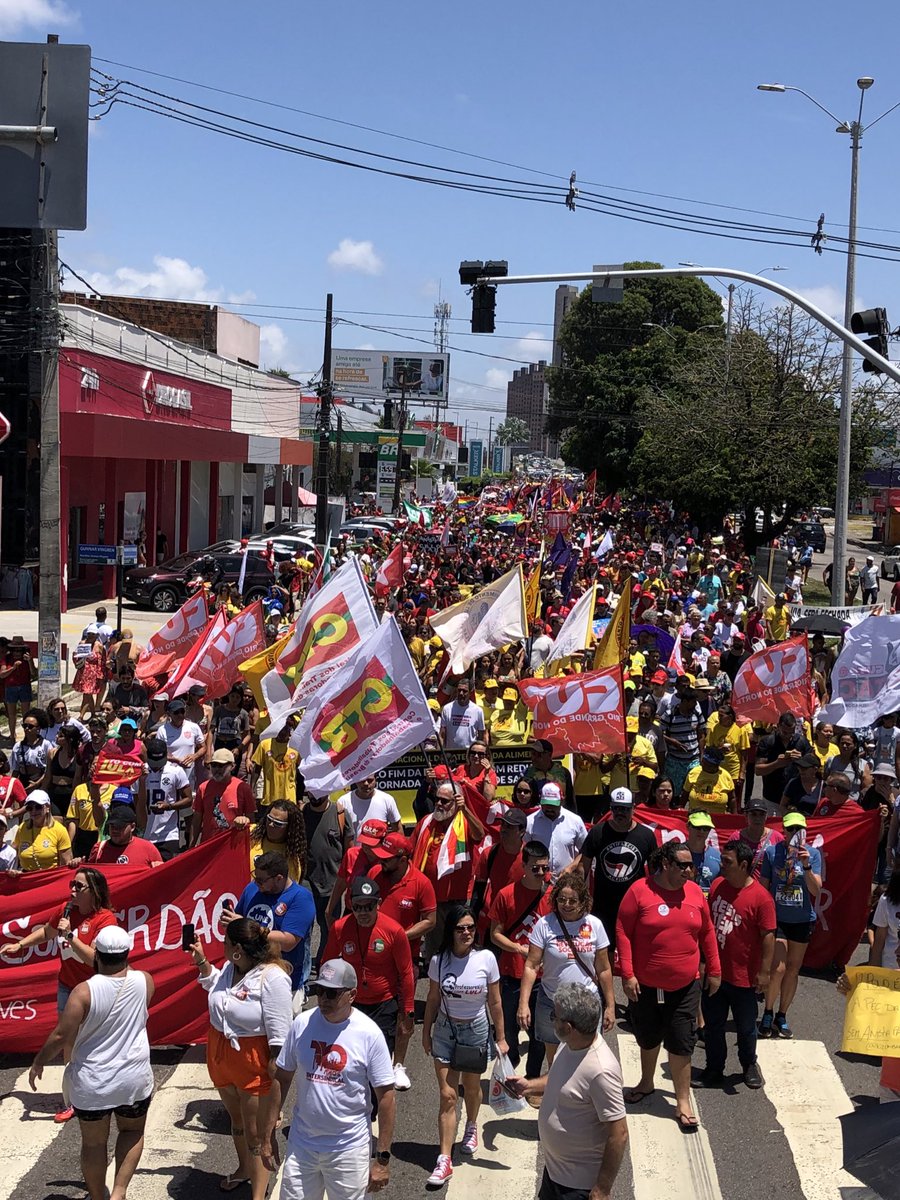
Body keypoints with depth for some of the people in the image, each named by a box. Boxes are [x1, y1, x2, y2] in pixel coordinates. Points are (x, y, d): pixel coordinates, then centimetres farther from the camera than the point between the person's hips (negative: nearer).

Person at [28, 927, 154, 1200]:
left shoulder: (83, 992, -20)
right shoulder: (144, 982, -10)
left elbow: (60, 1037, -15)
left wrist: (39, 1062, -1)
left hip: (91, 1084, -2)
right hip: (134, 1080, 2)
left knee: (94, 1143, 19)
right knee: (132, 1132, 25)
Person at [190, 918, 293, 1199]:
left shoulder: (272, 977, -27)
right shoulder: (230, 967, -4)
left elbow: (279, 1031, -23)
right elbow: (216, 986, 22)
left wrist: (274, 1069, -19)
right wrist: (202, 962, 8)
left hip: (253, 1062, -8)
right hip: (221, 1054, 8)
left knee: (255, 1131, 4)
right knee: (235, 1117, 27)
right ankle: (244, 1168, 49)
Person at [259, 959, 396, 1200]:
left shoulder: (369, 1034, -14)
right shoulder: (302, 1024, -4)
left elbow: (386, 1096, -10)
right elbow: (281, 1079, 5)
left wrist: (382, 1158, -10)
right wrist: (267, 1136, 5)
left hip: (349, 1150, -3)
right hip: (301, 1145, 3)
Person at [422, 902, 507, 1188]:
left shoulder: (486, 959, -14)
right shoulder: (439, 960, -12)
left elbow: (494, 1002, -5)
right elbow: (433, 999, 2)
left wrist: (501, 1038, 0)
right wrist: (426, 1032, 9)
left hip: (476, 1030, 0)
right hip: (445, 1030, 0)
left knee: (471, 1087, 21)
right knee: (447, 1095, -4)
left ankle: (471, 1127, 51)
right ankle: (444, 1160, -2)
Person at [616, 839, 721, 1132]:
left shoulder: (694, 891, -2)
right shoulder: (639, 891, -13)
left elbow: (707, 932, 8)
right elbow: (623, 933, -11)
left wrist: (714, 970, 9)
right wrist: (627, 974, -14)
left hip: (685, 986, 1)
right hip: (645, 985, -1)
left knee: (681, 1043, 3)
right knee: (648, 1038, 19)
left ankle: (683, 1102, 15)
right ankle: (646, 1083, 43)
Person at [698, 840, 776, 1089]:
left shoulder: (761, 897, -19)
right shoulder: (717, 885, -1)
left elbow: (768, 936, -16)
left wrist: (764, 971, -16)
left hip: (743, 976, -5)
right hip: (713, 971, 5)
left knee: (745, 1028, 14)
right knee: (712, 1025, 14)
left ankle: (749, 1065, 37)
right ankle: (714, 1070, 28)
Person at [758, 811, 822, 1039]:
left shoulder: (813, 854, -5)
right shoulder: (772, 852, -7)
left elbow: (816, 890, -11)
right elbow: (763, 886, 2)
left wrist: (806, 866, -25)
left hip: (803, 919, 2)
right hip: (777, 917, -2)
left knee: (793, 969, 11)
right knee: (778, 968, -10)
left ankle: (781, 1016, 26)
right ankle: (768, 1014, 11)